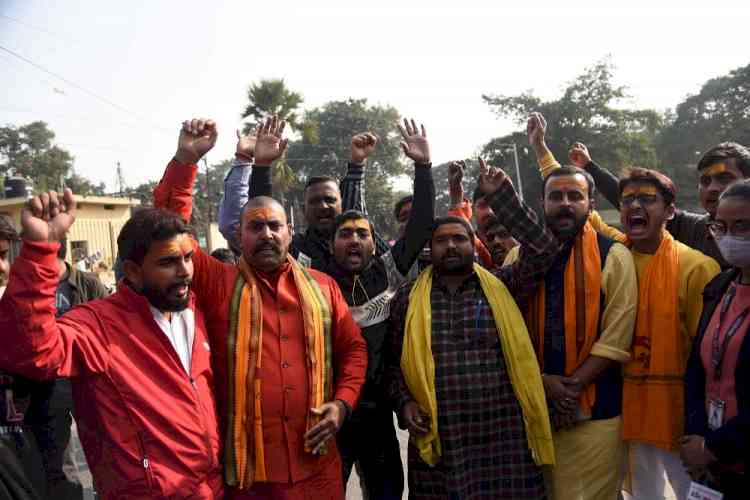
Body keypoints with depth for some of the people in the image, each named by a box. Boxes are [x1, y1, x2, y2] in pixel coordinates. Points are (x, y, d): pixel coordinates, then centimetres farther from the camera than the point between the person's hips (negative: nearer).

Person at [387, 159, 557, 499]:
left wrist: (501, 197, -9)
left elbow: (542, 250, -6)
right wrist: (404, 402, -5)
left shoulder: (501, 286, 5)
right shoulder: (408, 297, 6)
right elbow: (395, 361, 11)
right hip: (436, 442, 1)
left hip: (504, 437, 0)